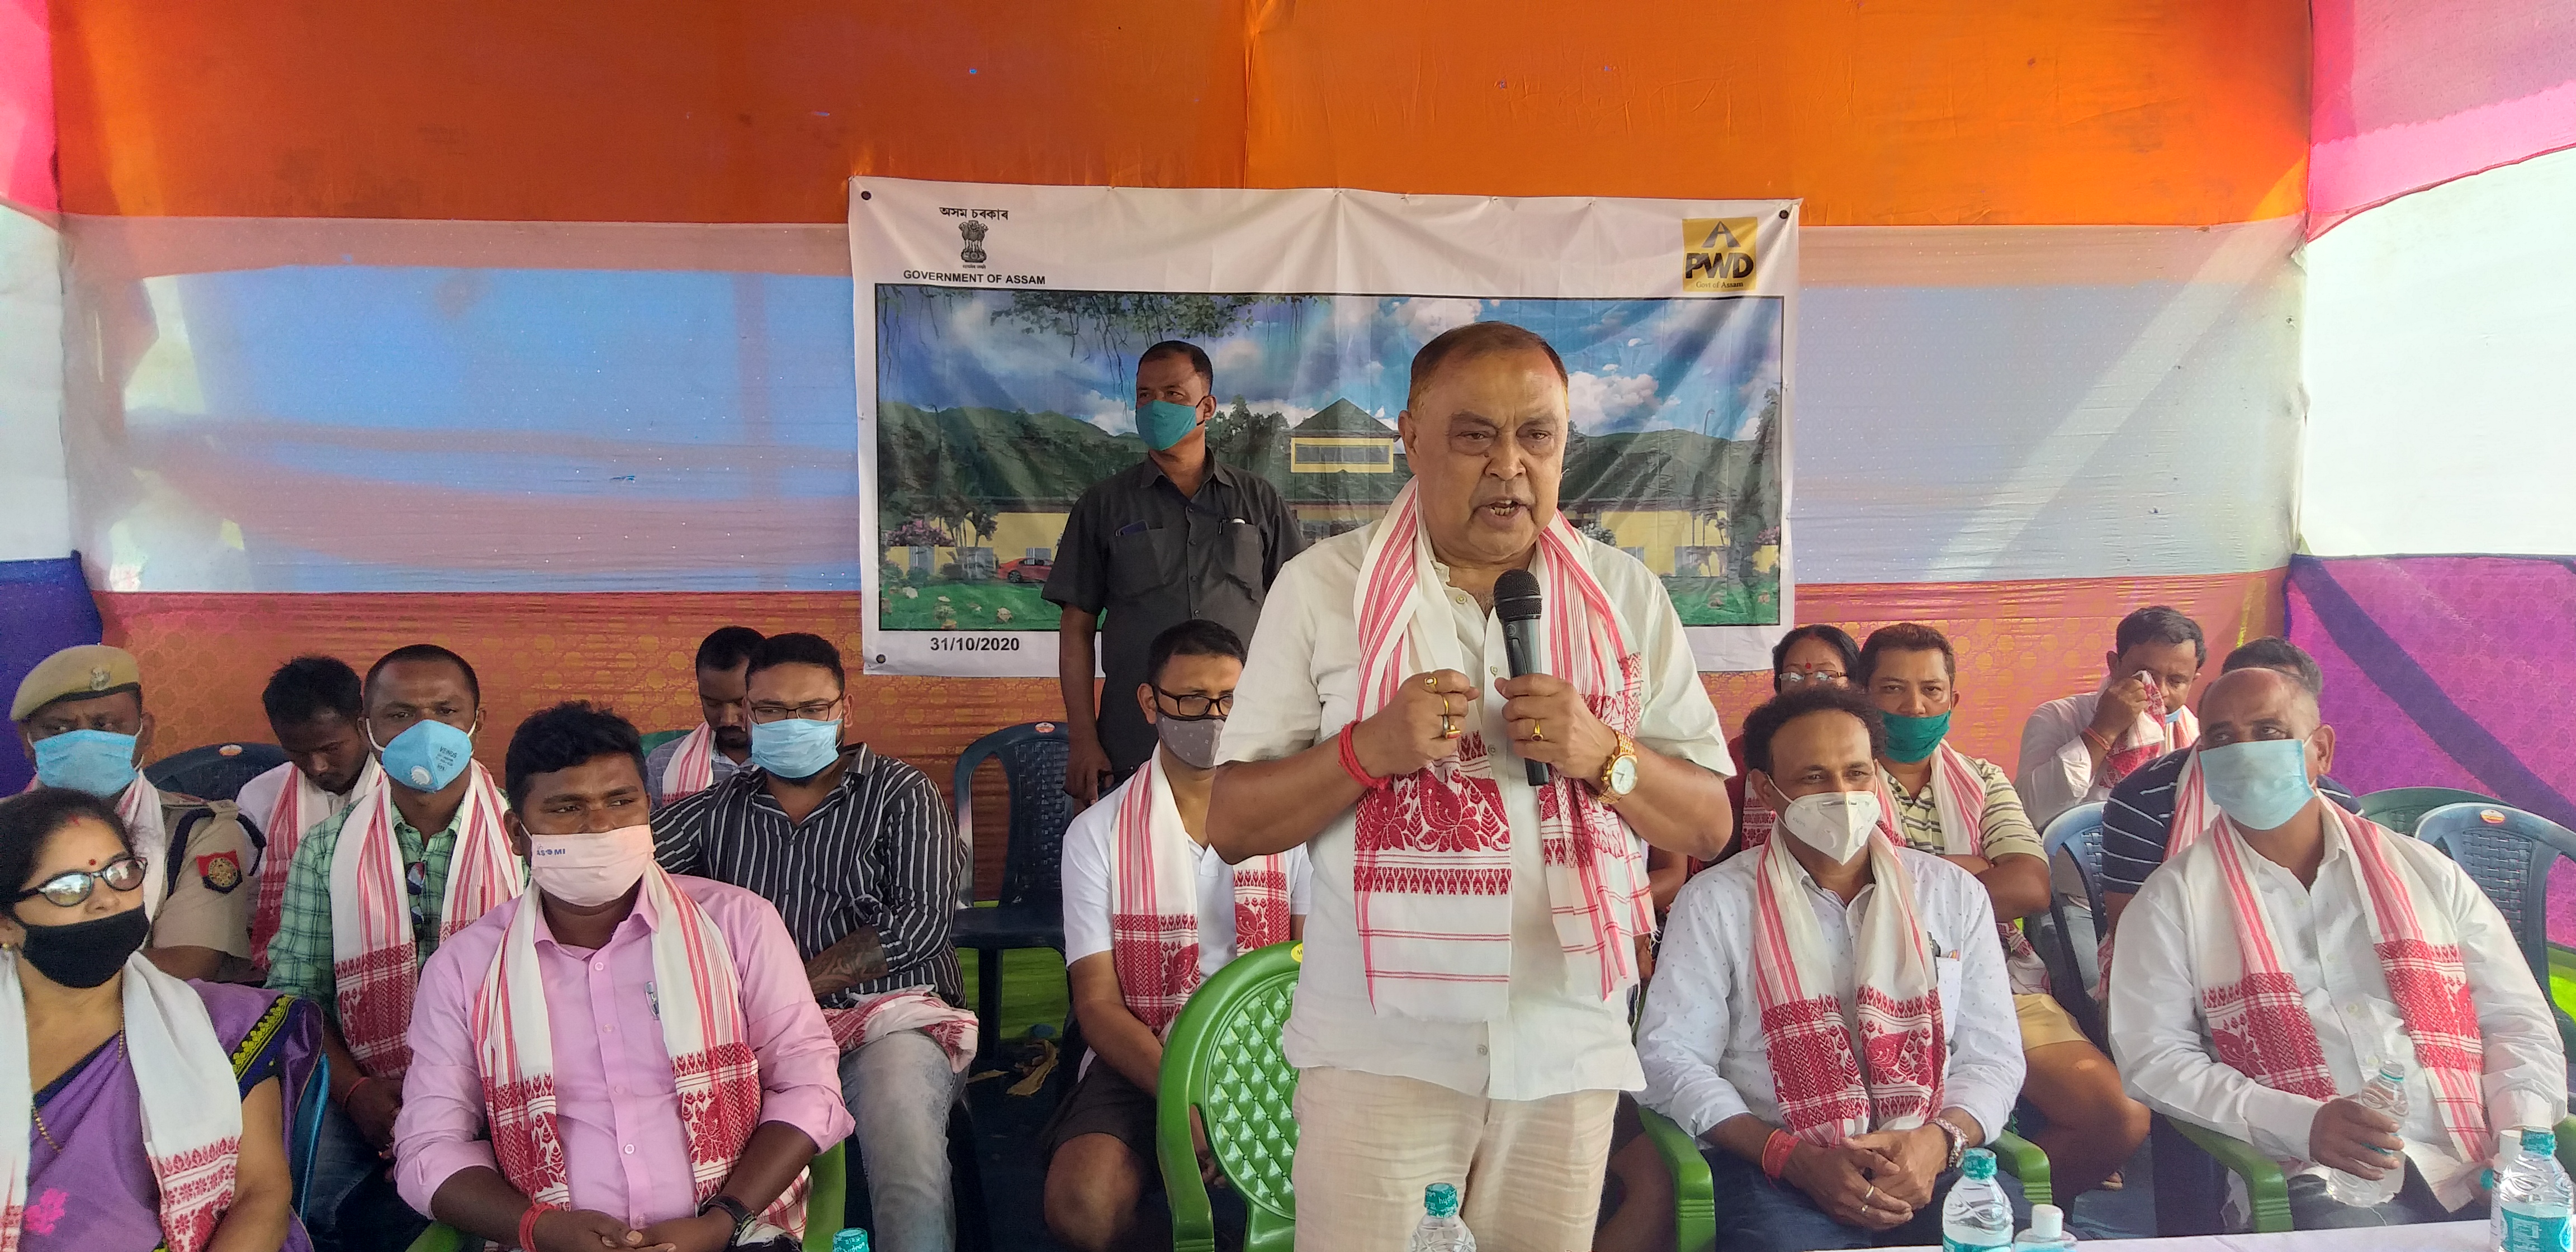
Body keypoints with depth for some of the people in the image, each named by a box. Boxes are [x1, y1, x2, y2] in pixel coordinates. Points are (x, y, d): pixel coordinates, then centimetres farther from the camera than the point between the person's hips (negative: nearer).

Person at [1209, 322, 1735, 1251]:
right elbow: (1231, 826, -2)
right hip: (1379, 1043, -2)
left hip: (1570, 1045, 3)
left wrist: (1603, 754, -14)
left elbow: (1708, 826, 5)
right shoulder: (1321, 587, -2)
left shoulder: (1626, 597, 5)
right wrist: (1369, 749, -18)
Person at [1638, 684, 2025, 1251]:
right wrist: (1796, 1158, -14)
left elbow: (1992, 1055, 12)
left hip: (1932, 1161, 3)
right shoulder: (1716, 902, 5)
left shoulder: (1953, 893, 15)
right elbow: (1669, 1057, -2)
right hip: (1775, 1170, -3)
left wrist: (1939, 1140, -10)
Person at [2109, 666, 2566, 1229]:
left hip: (2479, 1174, 4)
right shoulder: (2172, 900, 5)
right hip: (2322, 1184, -3)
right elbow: (2152, 1057, -2)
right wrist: (2301, 1125, -14)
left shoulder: (2424, 871, 15)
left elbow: (2519, 1023, 15)